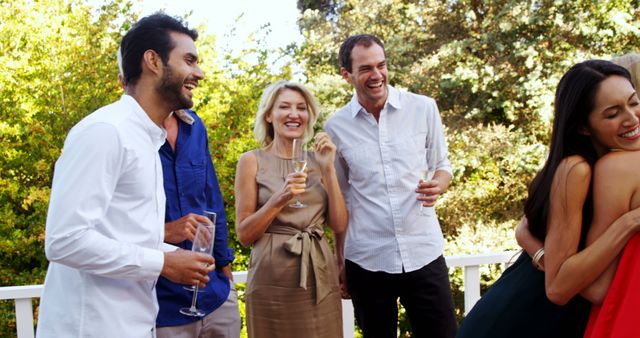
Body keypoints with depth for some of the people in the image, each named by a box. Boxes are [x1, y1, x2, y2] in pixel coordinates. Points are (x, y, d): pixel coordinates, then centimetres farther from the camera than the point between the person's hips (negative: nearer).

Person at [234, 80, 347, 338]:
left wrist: (328, 169, -5)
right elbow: (244, 234, -5)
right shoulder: (252, 161, -2)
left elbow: (339, 225, 1)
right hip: (273, 282, -3)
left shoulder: (316, 161, 8)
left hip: (321, 279, 4)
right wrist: (279, 199, -18)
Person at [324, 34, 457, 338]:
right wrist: (340, 261, 9)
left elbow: (442, 166, 10)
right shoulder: (336, 127, 1)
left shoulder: (423, 108, -2)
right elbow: (340, 196, 10)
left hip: (424, 253, 0)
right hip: (366, 261, 1)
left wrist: (437, 185, -13)